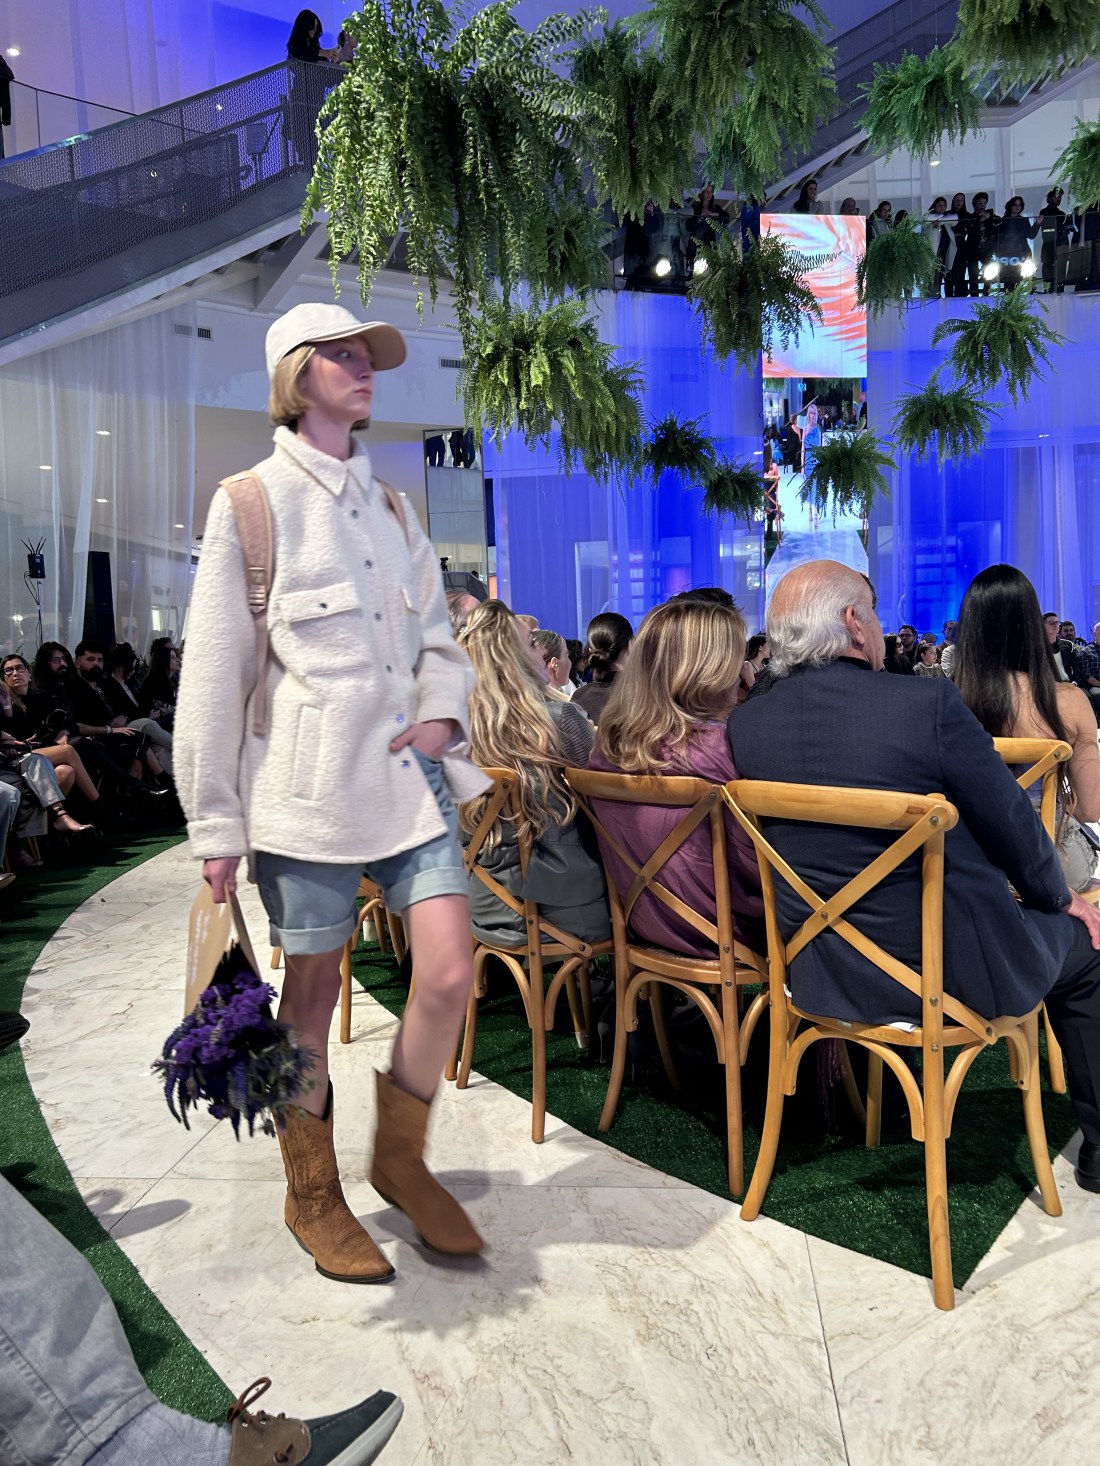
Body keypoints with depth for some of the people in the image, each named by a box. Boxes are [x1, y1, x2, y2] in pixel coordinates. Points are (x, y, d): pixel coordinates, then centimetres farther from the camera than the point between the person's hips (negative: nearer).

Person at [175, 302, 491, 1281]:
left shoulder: (391, 504, 15)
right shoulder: (252, 501, -1)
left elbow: (437, 631, 20)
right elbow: (213, 673, -4)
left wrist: (442, 713, -1)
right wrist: (217, 823, -5)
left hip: (408, 772, 5)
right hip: (309, 783, -4)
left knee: (451, 974, -2)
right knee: (313, 992, 6)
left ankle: (401, 1158, 24)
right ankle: (312, 1194, 29)